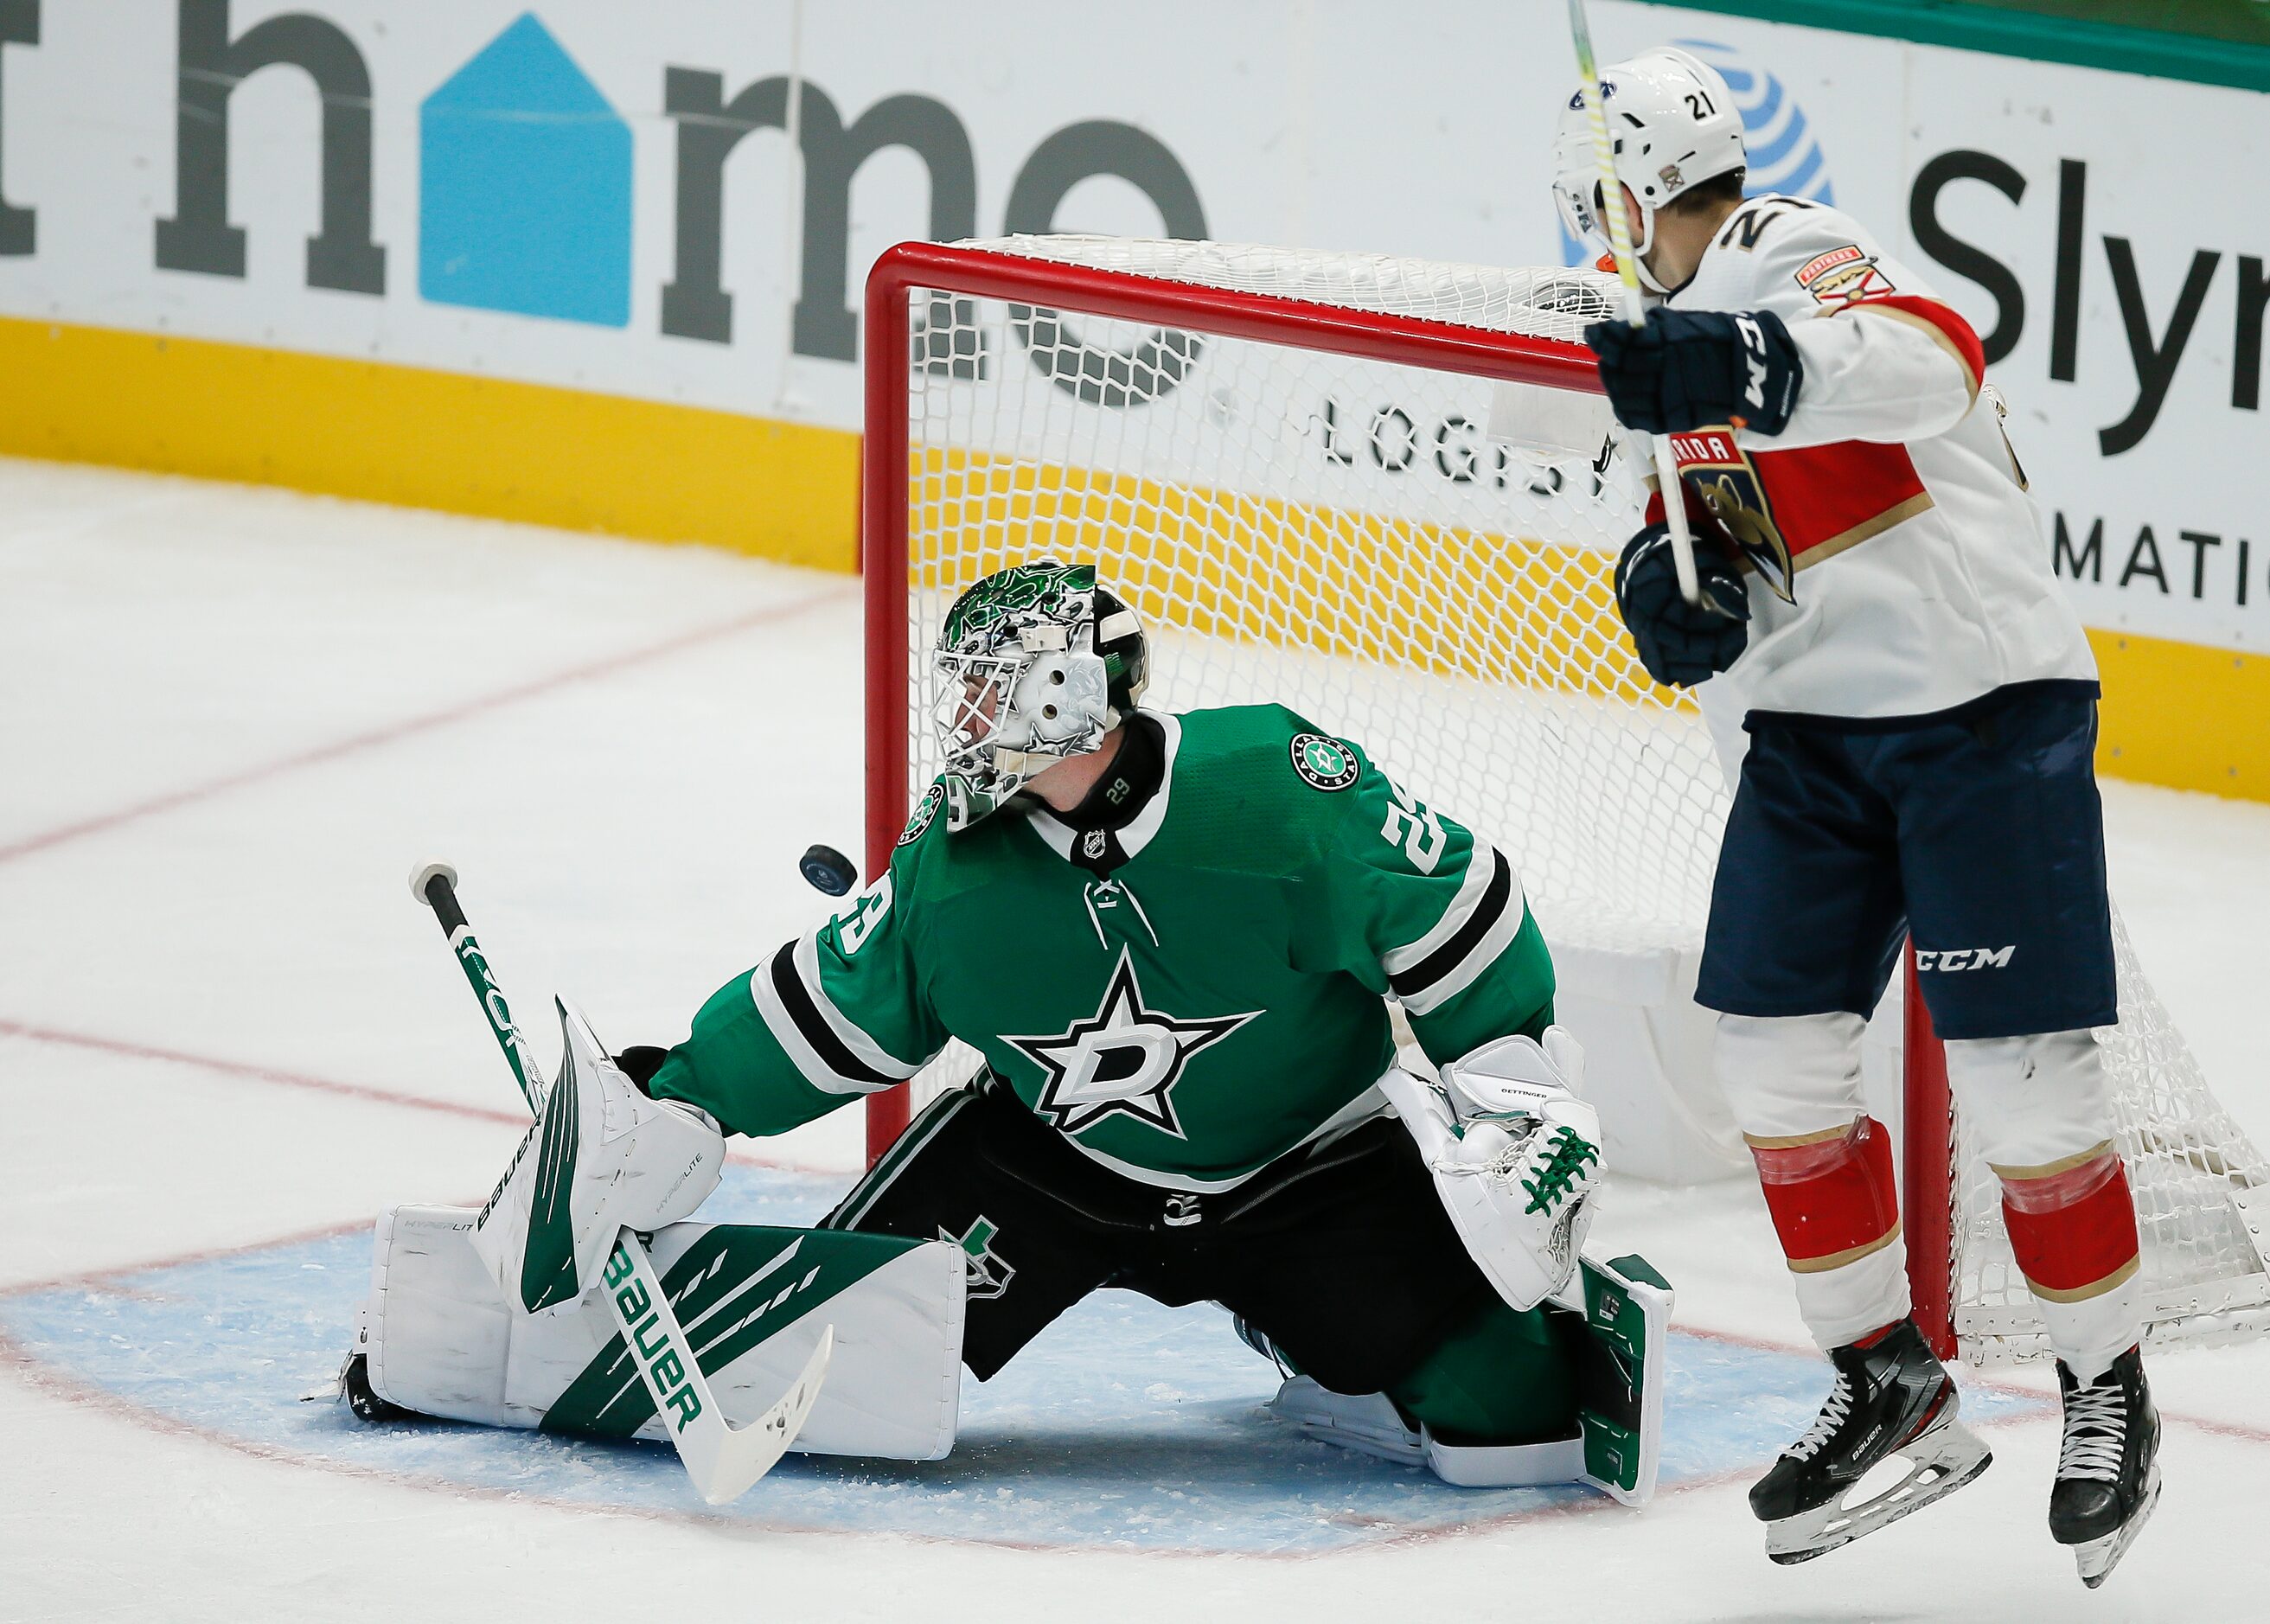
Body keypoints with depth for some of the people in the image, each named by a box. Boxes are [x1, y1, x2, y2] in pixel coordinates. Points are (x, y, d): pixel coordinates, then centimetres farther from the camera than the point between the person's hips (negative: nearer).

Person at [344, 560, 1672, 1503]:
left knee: (1501, 1409, -20)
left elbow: (1461, 910, -13)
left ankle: (1583, 1314, 16)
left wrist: (1523, 1090, -15)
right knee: (853, 1346, -17)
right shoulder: (958, 863, -13)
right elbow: (829, 1012, 1)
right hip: (1052, 1158, 2)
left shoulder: (1282, 787, -25)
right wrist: (668, 1105, -4)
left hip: (1305, 1171, -2)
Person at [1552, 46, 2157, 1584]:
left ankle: (2110, 1393, 8)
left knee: (2022, 1078, -9)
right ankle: (1893, 1385, 12)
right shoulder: (1704, 318, 17)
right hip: (1813, 729, 9)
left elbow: (1926, 362, -35)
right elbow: (1702, 512, 21)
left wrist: (1749, 367, -53)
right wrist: (1661, 578, -4)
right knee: (1773, 1047, 0)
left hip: (1983, 706, -9)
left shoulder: (1793, 257, -13)